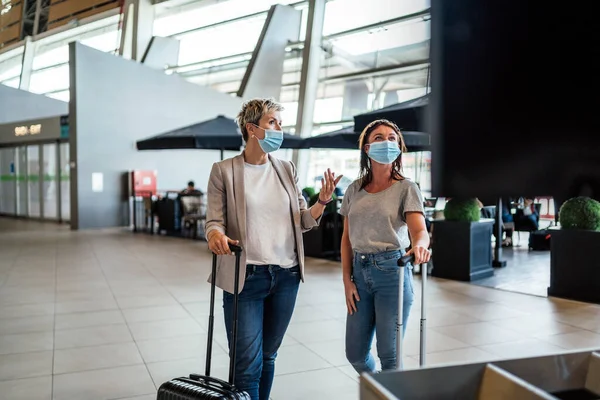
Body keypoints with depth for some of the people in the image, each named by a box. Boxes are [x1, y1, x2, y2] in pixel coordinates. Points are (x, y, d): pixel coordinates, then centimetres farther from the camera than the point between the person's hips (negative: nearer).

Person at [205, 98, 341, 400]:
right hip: (246, 276, -4)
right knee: (247, 364, -2)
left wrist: (322, 201, -10)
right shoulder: (224, 171, -3)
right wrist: (215, 234, -28)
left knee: (268, 356, 16)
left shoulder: (286, 170, 8)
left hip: (286, 275, 4)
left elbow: (303, 221, 8)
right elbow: (214, 220, -5)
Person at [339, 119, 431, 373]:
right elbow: (347, 238, 10)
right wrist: (347, 280, 3)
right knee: (355, 354, 12)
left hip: (392, 270, -4)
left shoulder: (406, 189, -4)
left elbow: (419, 230, -18)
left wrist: (419, 245, -42)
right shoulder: (355, 190, 7)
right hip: (360, 271, 5)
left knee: (389, 355, 0)